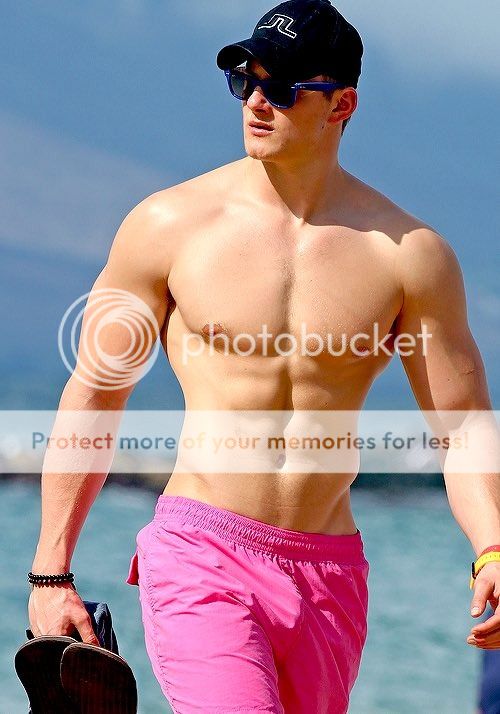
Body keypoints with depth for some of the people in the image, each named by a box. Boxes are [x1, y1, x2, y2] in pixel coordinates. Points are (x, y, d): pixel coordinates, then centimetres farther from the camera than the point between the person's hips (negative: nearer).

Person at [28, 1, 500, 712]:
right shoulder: (169, 225, -1)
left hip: (329, 575, 3)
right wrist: (51, 573, 5)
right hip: (199, 557, -3)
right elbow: (93, 395, 6)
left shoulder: (408, 254, 1)